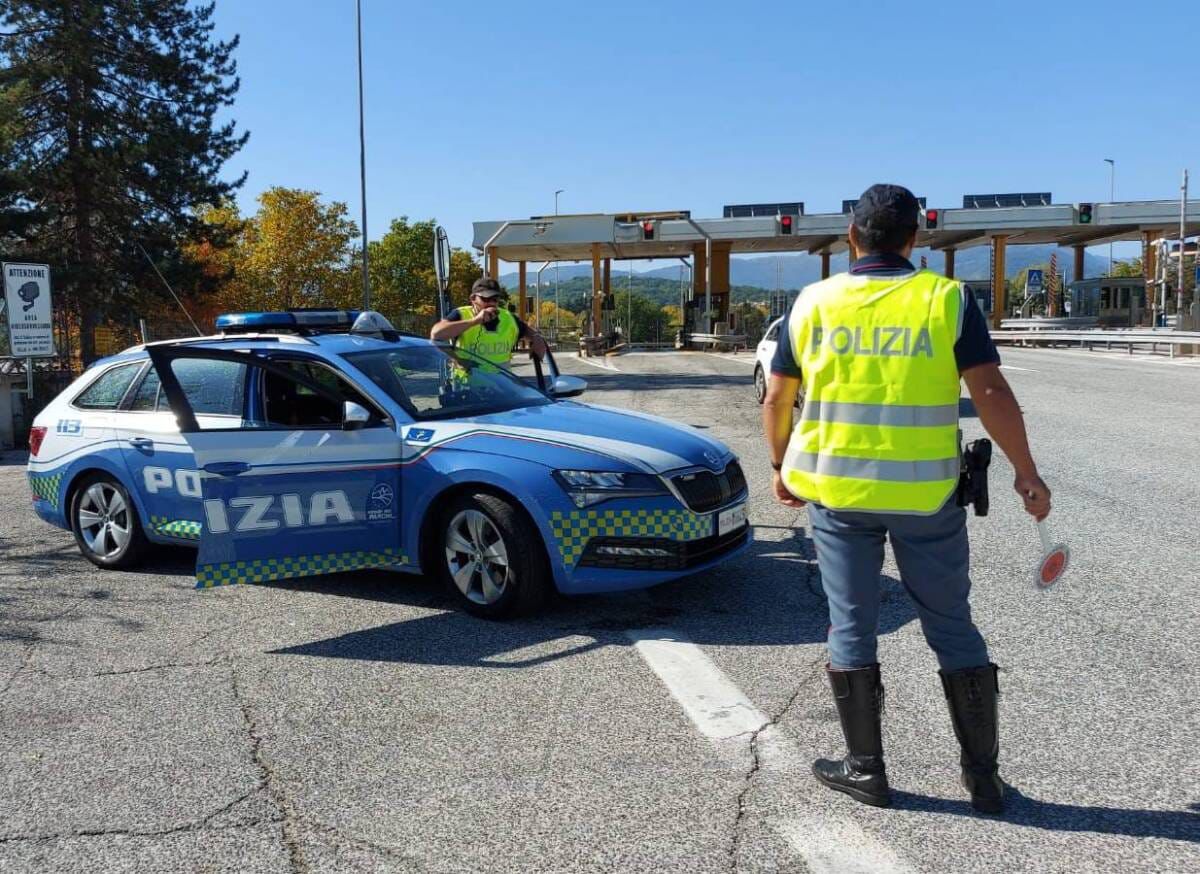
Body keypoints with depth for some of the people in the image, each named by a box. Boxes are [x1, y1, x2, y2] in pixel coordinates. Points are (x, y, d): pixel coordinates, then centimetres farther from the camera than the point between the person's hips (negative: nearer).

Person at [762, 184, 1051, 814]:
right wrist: (1026, 475, 0)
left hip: (837, 493, 1)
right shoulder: (946, 300, -4)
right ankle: (983, 774, 21)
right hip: (926, 495, 0)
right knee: (952, 629, 12)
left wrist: (781, 467, 20)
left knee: (851, 629, 11)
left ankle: (864, 768, 19)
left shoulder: (813, 302, 1)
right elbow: (991, 393, -9)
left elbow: (777, 398, 6)